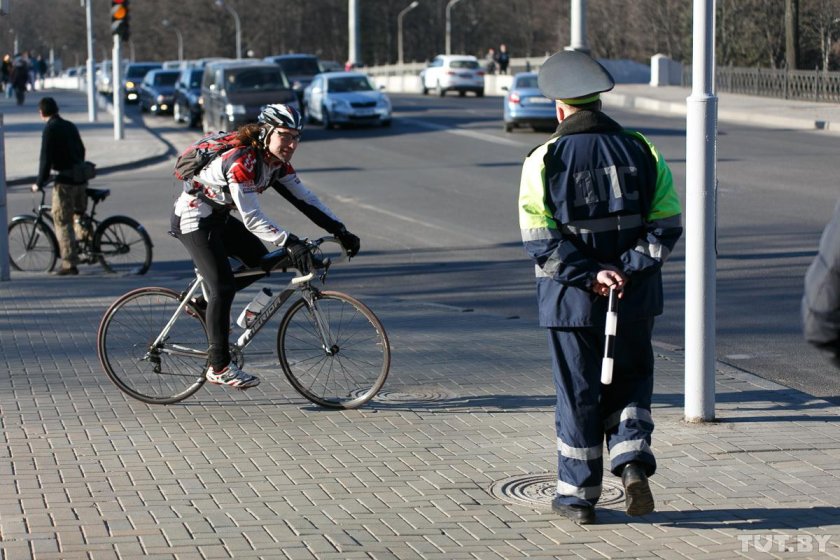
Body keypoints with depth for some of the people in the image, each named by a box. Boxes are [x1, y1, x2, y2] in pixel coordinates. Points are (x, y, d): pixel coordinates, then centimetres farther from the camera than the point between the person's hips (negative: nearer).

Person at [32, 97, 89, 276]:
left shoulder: (50, 129, -10)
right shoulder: (70, 126, 13)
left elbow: (46, 158, -14)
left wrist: (39, 183, -6)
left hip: (65, 180, -7)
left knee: (62, 222, -3)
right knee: (79, 215, 25)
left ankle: (69, 264, -6)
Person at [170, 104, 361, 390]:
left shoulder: (277, 163, -3)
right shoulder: (242, 161, -30)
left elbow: (304, 199, -4)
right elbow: (252, 218, -36)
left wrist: (340, 231, -13)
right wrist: (290, 243, -44)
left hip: (219, 217, 9)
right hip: (193, 218, -9)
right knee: (223, 286, -15)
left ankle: (203, 303, 22)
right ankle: (219, 367, -9)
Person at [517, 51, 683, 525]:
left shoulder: (544, 160, -6)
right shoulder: (642, 151, 2)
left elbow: (540, 240, -13)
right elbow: (667, 224, -5)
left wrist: (589, 275, -14)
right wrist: (627, 269, -11)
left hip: (571, 300, -2)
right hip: (635, 298, 2)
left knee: (578, 394, 9)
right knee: (631, 382, 19)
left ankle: (578, 495, 16)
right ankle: (633, 459, -3)